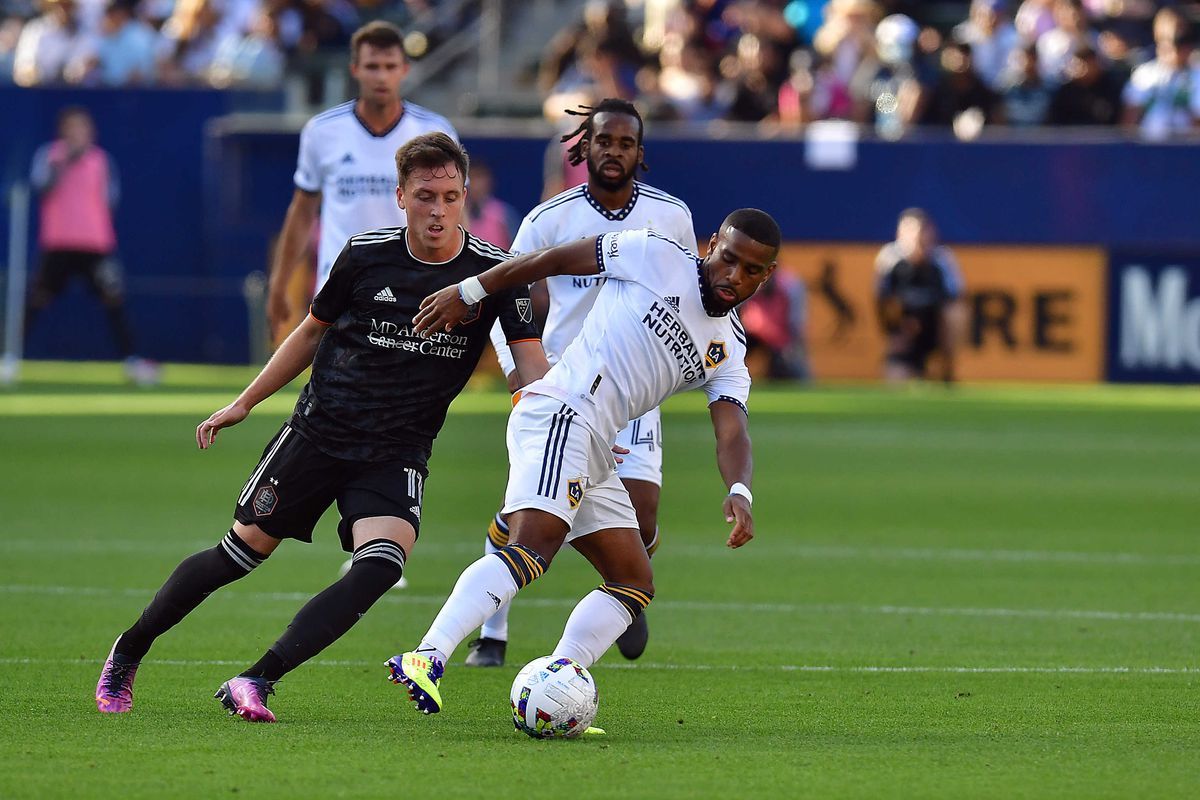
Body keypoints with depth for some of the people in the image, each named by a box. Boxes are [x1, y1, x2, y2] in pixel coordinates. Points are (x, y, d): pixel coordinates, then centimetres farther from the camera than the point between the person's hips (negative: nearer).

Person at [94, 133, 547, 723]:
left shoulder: (494, 272, -7)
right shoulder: (366, 255, -4)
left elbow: (533, 368, -11)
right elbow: (313, 331, 12)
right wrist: (244, 403, 12)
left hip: (396, 454, 0)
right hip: (318, 430, 0)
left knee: (380, 566, -25)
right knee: (242, 552, 3)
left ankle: (254, 682, -23)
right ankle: (127, 654, 25)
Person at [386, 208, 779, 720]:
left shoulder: (728, 354, 17)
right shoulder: (657, 256, 1)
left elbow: (732, 432, 2)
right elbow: (553, 260, 6)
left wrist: (738, 492, -20)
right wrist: (468, 292, 4)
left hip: (593, 455, 9)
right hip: (560, 414, -9)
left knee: (635, 584, 6)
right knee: (531, 550, -27)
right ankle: (426, 659, -41)